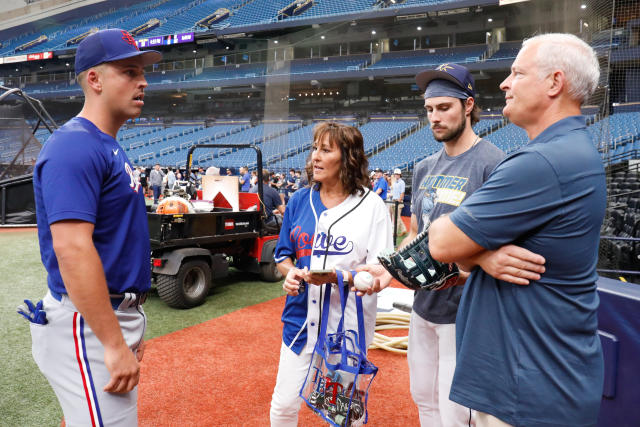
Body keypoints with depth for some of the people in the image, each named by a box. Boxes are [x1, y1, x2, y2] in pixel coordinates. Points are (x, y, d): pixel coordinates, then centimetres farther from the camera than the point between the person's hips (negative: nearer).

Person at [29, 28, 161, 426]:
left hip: (118, 315, 10)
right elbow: (71, 248, -26)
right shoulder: (74, 146, -17)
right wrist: (114, 344, -25)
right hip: (89, 326, -10)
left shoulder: (111, 148, 14)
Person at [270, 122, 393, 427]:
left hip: (347, 327, -3)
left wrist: (337, 276, -25)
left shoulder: (371, 206, -9)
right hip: (301, 321, 3)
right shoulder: (299, 200, 3)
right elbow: (283, 255, 12)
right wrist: (290, 272, -10)